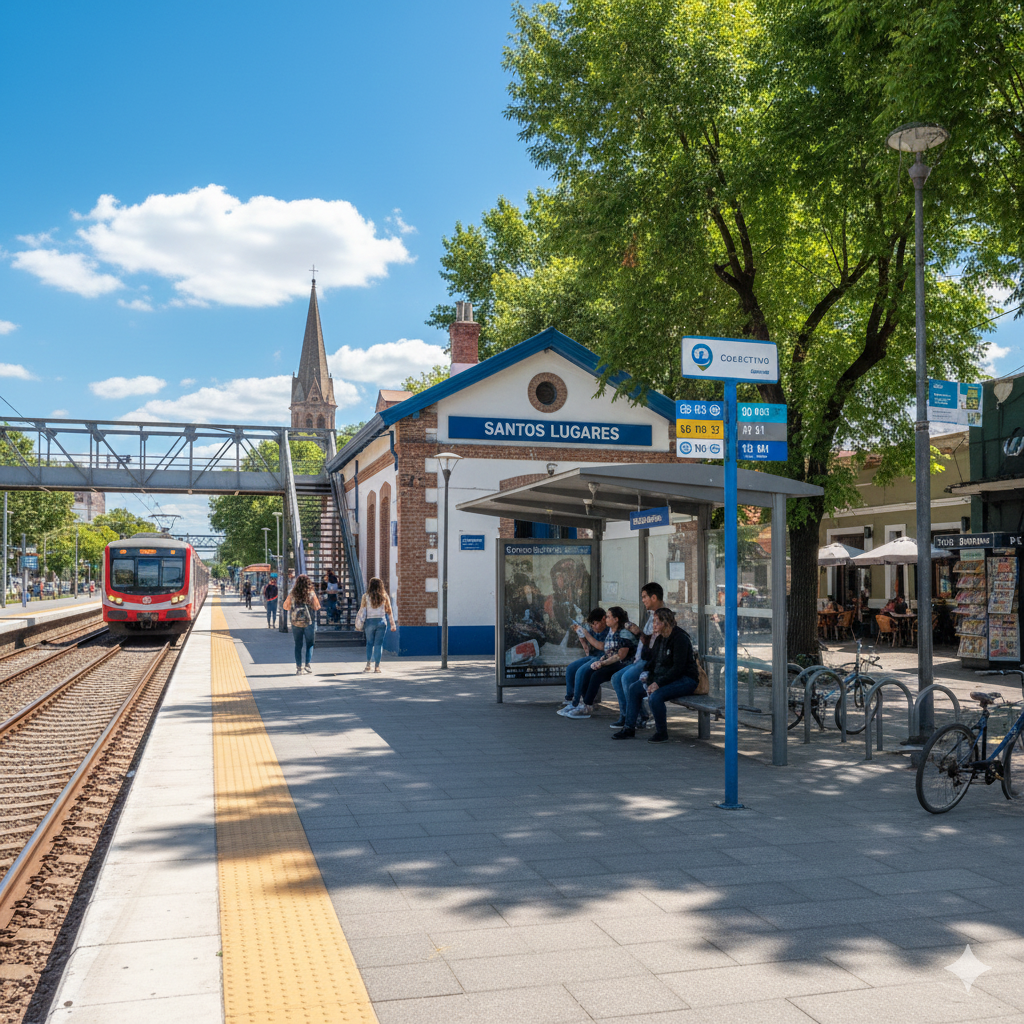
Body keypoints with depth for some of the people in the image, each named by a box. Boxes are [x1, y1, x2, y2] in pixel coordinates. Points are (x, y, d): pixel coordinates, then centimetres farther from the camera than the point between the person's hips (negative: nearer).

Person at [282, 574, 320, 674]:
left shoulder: (292, 594, -2)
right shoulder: (311, 593, -7)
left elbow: (285, 606, 6)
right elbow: (317, 607, -5)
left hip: (296, 622, 2)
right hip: (309, 622, -2)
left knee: (298, 645, 8)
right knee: (309, 644, 12)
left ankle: (298, 667, 5)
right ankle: (308, 663, -1)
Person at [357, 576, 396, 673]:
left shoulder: (366, 596, -2)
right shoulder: (384, 596, 1)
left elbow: (362, 610, -3)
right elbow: (389, 611, 2)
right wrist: (393, 624, 6)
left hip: (369, 621, 0)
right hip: (381, 621, 0)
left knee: (369, 643, 14)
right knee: (378, 644, 5)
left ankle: (368, 665, 4)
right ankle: (377, 666, 4)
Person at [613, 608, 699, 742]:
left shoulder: (680, 639, -19)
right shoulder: (660, 639, 9)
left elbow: (678, 668, -24)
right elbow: (653, 660, 17)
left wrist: (659, 683, -26)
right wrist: (647, 674, -4)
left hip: (685, 679, -10)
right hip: (663, 676, 10)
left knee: (655, 696, -31)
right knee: (634, 688, 4)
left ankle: (662, 733, -11)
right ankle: (629, 727, 10)